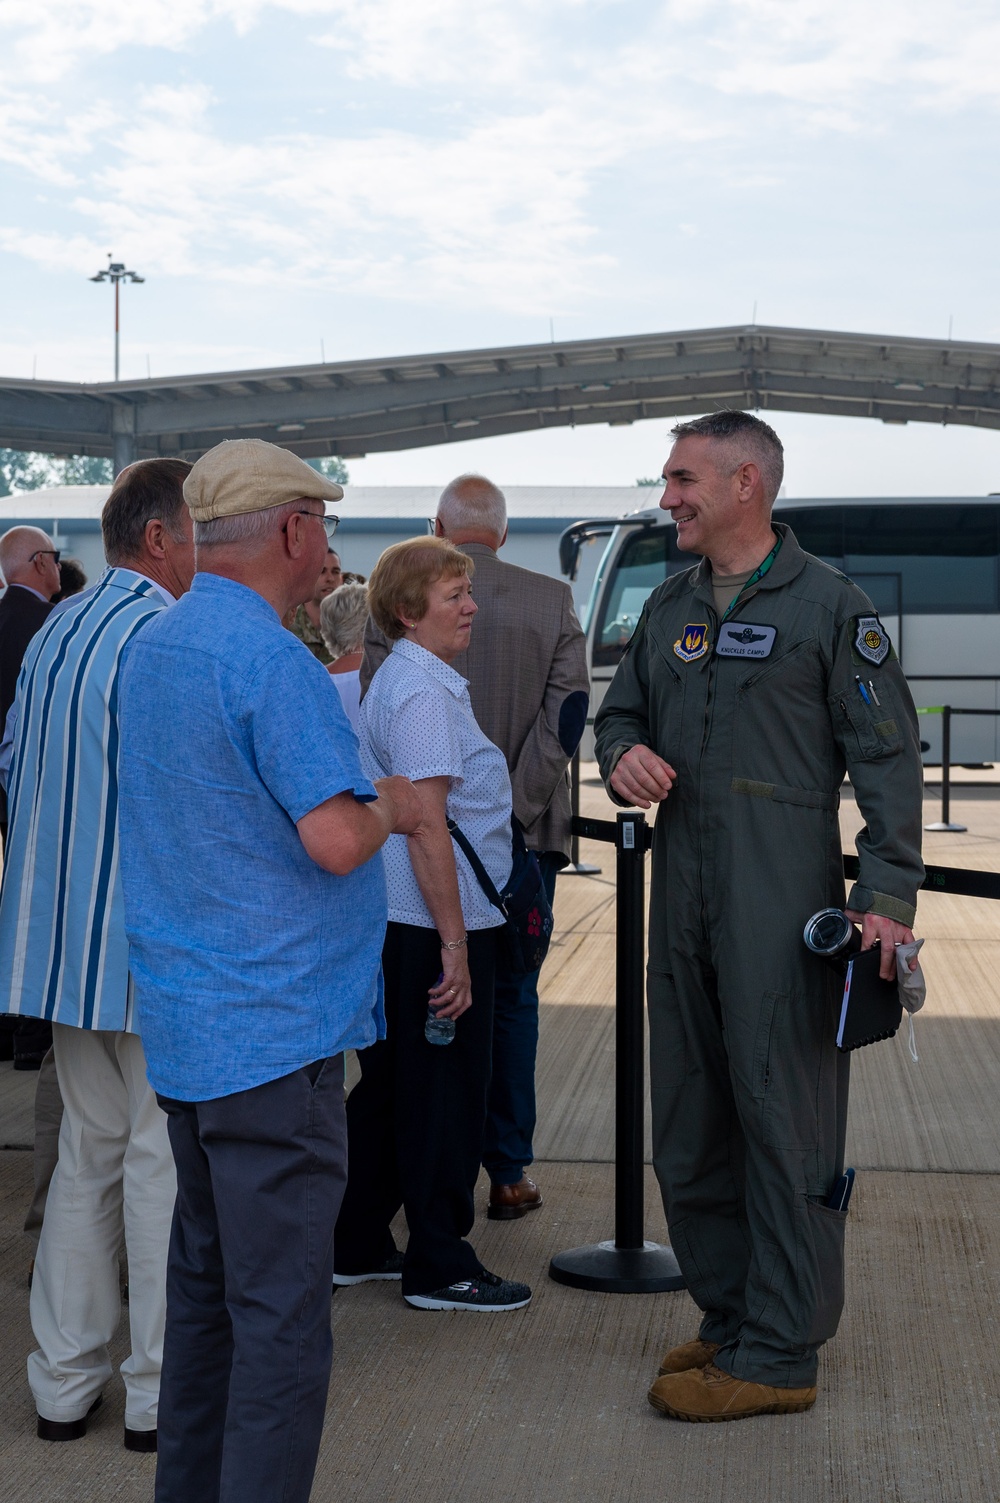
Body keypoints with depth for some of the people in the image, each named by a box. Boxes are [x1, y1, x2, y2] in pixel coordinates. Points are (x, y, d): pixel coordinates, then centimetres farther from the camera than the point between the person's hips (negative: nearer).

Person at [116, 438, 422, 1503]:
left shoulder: (150, 648, 12)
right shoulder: (274, 662, -17)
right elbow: (334, 840, -24)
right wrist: (390, 807, -4)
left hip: (179, 1017, 9)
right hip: (274, 1026, -9)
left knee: (206, 1274, 19)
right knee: (282, 1307, -3)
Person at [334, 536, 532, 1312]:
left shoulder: (396, 680, 15)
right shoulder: (423, 690, -16)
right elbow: (428, 823, -21)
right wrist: (455, 943, -21)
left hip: (398, 923, 10)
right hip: (435, 925, -10)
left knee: (389, 1086, 16)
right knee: (445, 1094, 0)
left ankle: (356, 1246, 26)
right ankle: (440, 1267, 9)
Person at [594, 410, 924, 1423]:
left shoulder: (830, 607, -3)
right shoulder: (670, 608, 16)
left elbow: (886, 758, -5)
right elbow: (620, 709, 26)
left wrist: (887, 893, -14)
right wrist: (622, 755, 1)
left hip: (783, 900, -7)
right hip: (682, 890, 7)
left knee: (783, 1119, -3)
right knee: (688, 1120, 11)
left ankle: (779, 1353, 4)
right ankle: (731, 1314, 24)